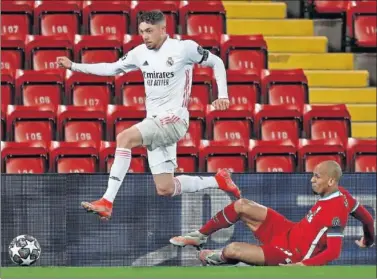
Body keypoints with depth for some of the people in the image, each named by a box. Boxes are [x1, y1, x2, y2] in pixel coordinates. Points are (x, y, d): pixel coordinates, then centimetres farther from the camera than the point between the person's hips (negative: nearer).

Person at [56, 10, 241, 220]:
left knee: (125, 138, -27)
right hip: (154, 122, 7)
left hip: (174, 118, -7)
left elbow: (217, 63, 4)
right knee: (165, 189, 4)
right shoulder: (140, 53, 8)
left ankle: (107, 203, -27)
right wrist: (73, 66, 8)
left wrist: (223, 95, -7)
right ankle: (218, 181, 26)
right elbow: (111, 69, 16)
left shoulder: (184, 48, -8)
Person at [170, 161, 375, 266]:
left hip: (291, 255, -10)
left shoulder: (335, 212, -30)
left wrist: (302, 265, -33)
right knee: (241, 206, 1)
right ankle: (200, 236, 18)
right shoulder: (341, 193, -5)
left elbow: (333, 252, -30)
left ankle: (216, 258, 21)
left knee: (233, 249, -17)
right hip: (288, 231, 10)